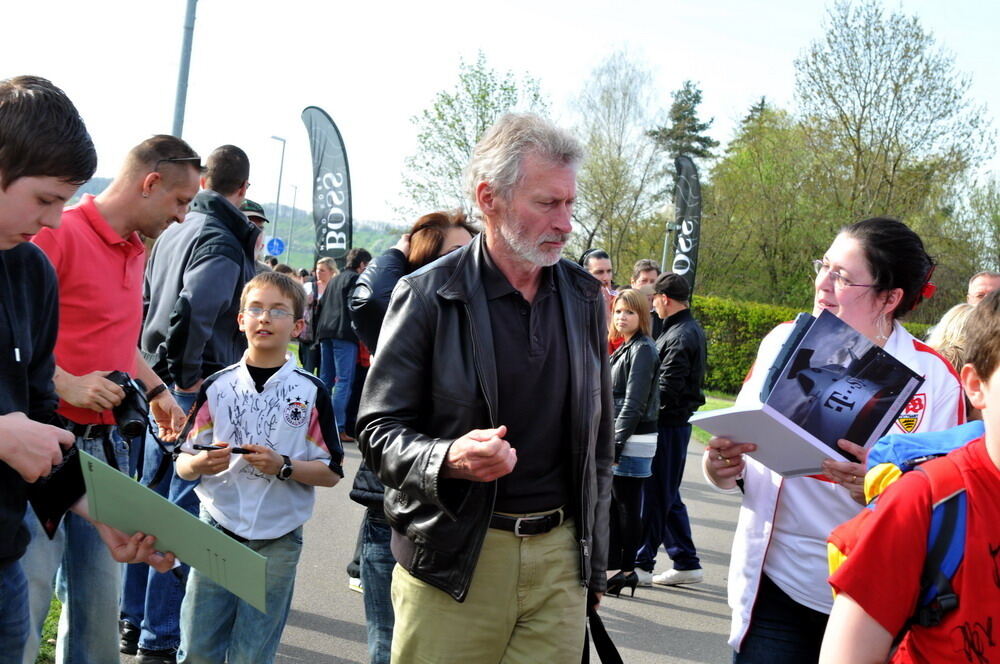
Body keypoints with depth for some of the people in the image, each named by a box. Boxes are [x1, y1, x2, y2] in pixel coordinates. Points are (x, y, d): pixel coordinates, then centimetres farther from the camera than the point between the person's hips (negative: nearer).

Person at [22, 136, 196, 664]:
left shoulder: (136, 253, 14)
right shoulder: (61, 233, -13)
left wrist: (155, 390, 18)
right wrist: (67, 385, -23)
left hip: (107, 444, 8)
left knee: (100, 601, 12)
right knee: (28, 597, -6)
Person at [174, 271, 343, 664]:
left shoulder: (311, 392, -2)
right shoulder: (217, 387, 3)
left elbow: (331, 472, -2)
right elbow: (183, 464, 5)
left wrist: (283, 467, -18)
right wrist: (200, 464, -16)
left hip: (277, 541, -1)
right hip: (217, 529, 1)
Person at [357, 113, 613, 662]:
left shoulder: (584, 297, 8)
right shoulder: (427, 296, -6)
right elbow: (378, 431, -5)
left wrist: (593, 562, 16)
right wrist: (448, 459, -25)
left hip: (559, 555, 4)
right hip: (453, 559, -3)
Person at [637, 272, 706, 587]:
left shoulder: (679, 337, -18)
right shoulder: (693, 330, 13)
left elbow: (666, 390, -22)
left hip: (668, 424, -10)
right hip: (678, 422, 10)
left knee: (655, 494, -1)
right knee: (668, 495, 15)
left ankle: (642, 563, 8)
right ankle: (686, 563, 19)